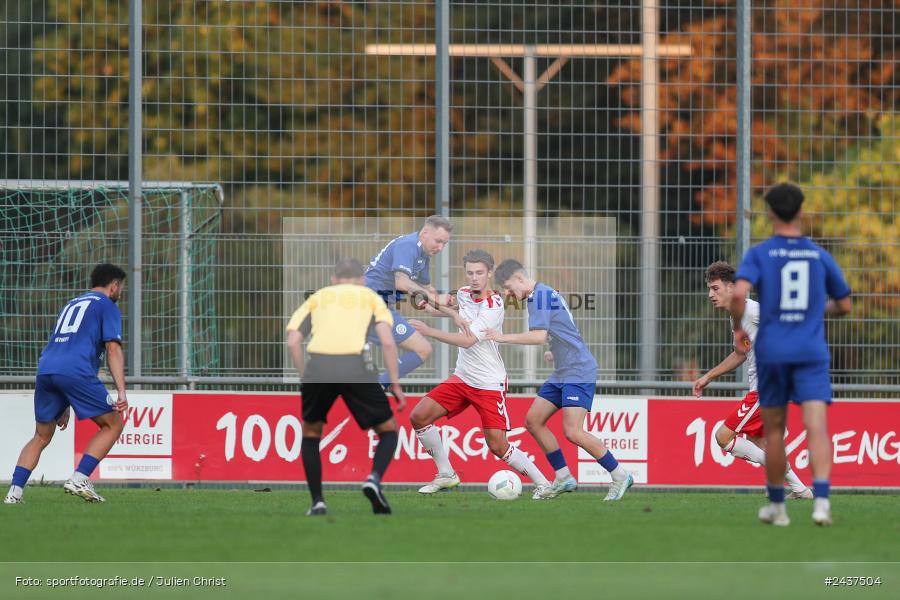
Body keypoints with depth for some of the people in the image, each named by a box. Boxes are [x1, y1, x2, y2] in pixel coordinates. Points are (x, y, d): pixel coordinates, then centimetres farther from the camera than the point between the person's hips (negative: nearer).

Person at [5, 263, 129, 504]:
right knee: (113, 424, 6)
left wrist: (63, 405, 38)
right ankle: (79, 479, -7)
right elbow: (113, 349, -2)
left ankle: (15, 491, 2)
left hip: (45, 369, 7)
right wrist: (121, 392, -10)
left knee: (41, 437, 16)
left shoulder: (71, 305, 33)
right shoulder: (107, 306, 11)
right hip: (76, 372, -7)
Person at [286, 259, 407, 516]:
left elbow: (293, 341, 12)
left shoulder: (317, 298, 28)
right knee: (388, 430, 16)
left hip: (318, 367, 2)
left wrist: (305, 378, 18)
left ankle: (317, 502, 13)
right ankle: (374, 478, -12)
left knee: (310, 433, 24)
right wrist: (395, 386, 10)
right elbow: (387, 342, 7)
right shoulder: (371, 297, 24)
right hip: (356, 367, -1)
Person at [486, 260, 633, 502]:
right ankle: (563, 478, 13)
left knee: (573, 432, -17)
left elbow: (539, 336, -24)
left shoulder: (539, 296, -14)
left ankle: (620, 476, -6)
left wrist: (504, 337, -19)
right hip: (562, 373, 11)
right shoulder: (543, 294, 16)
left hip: (578, 372, -11)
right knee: (533, 421, 8)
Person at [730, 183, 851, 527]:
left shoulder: (759, 254, -1)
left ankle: (776, 506, 23)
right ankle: (821, 501, -28)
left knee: (773, 430, 14)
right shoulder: (820, 257, 7)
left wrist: (737, 328, 0)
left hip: (772, 353, 0)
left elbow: (738, 294, -18)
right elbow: (844, 306, 15)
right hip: (812, 353, 0)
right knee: (817, 427, -10)